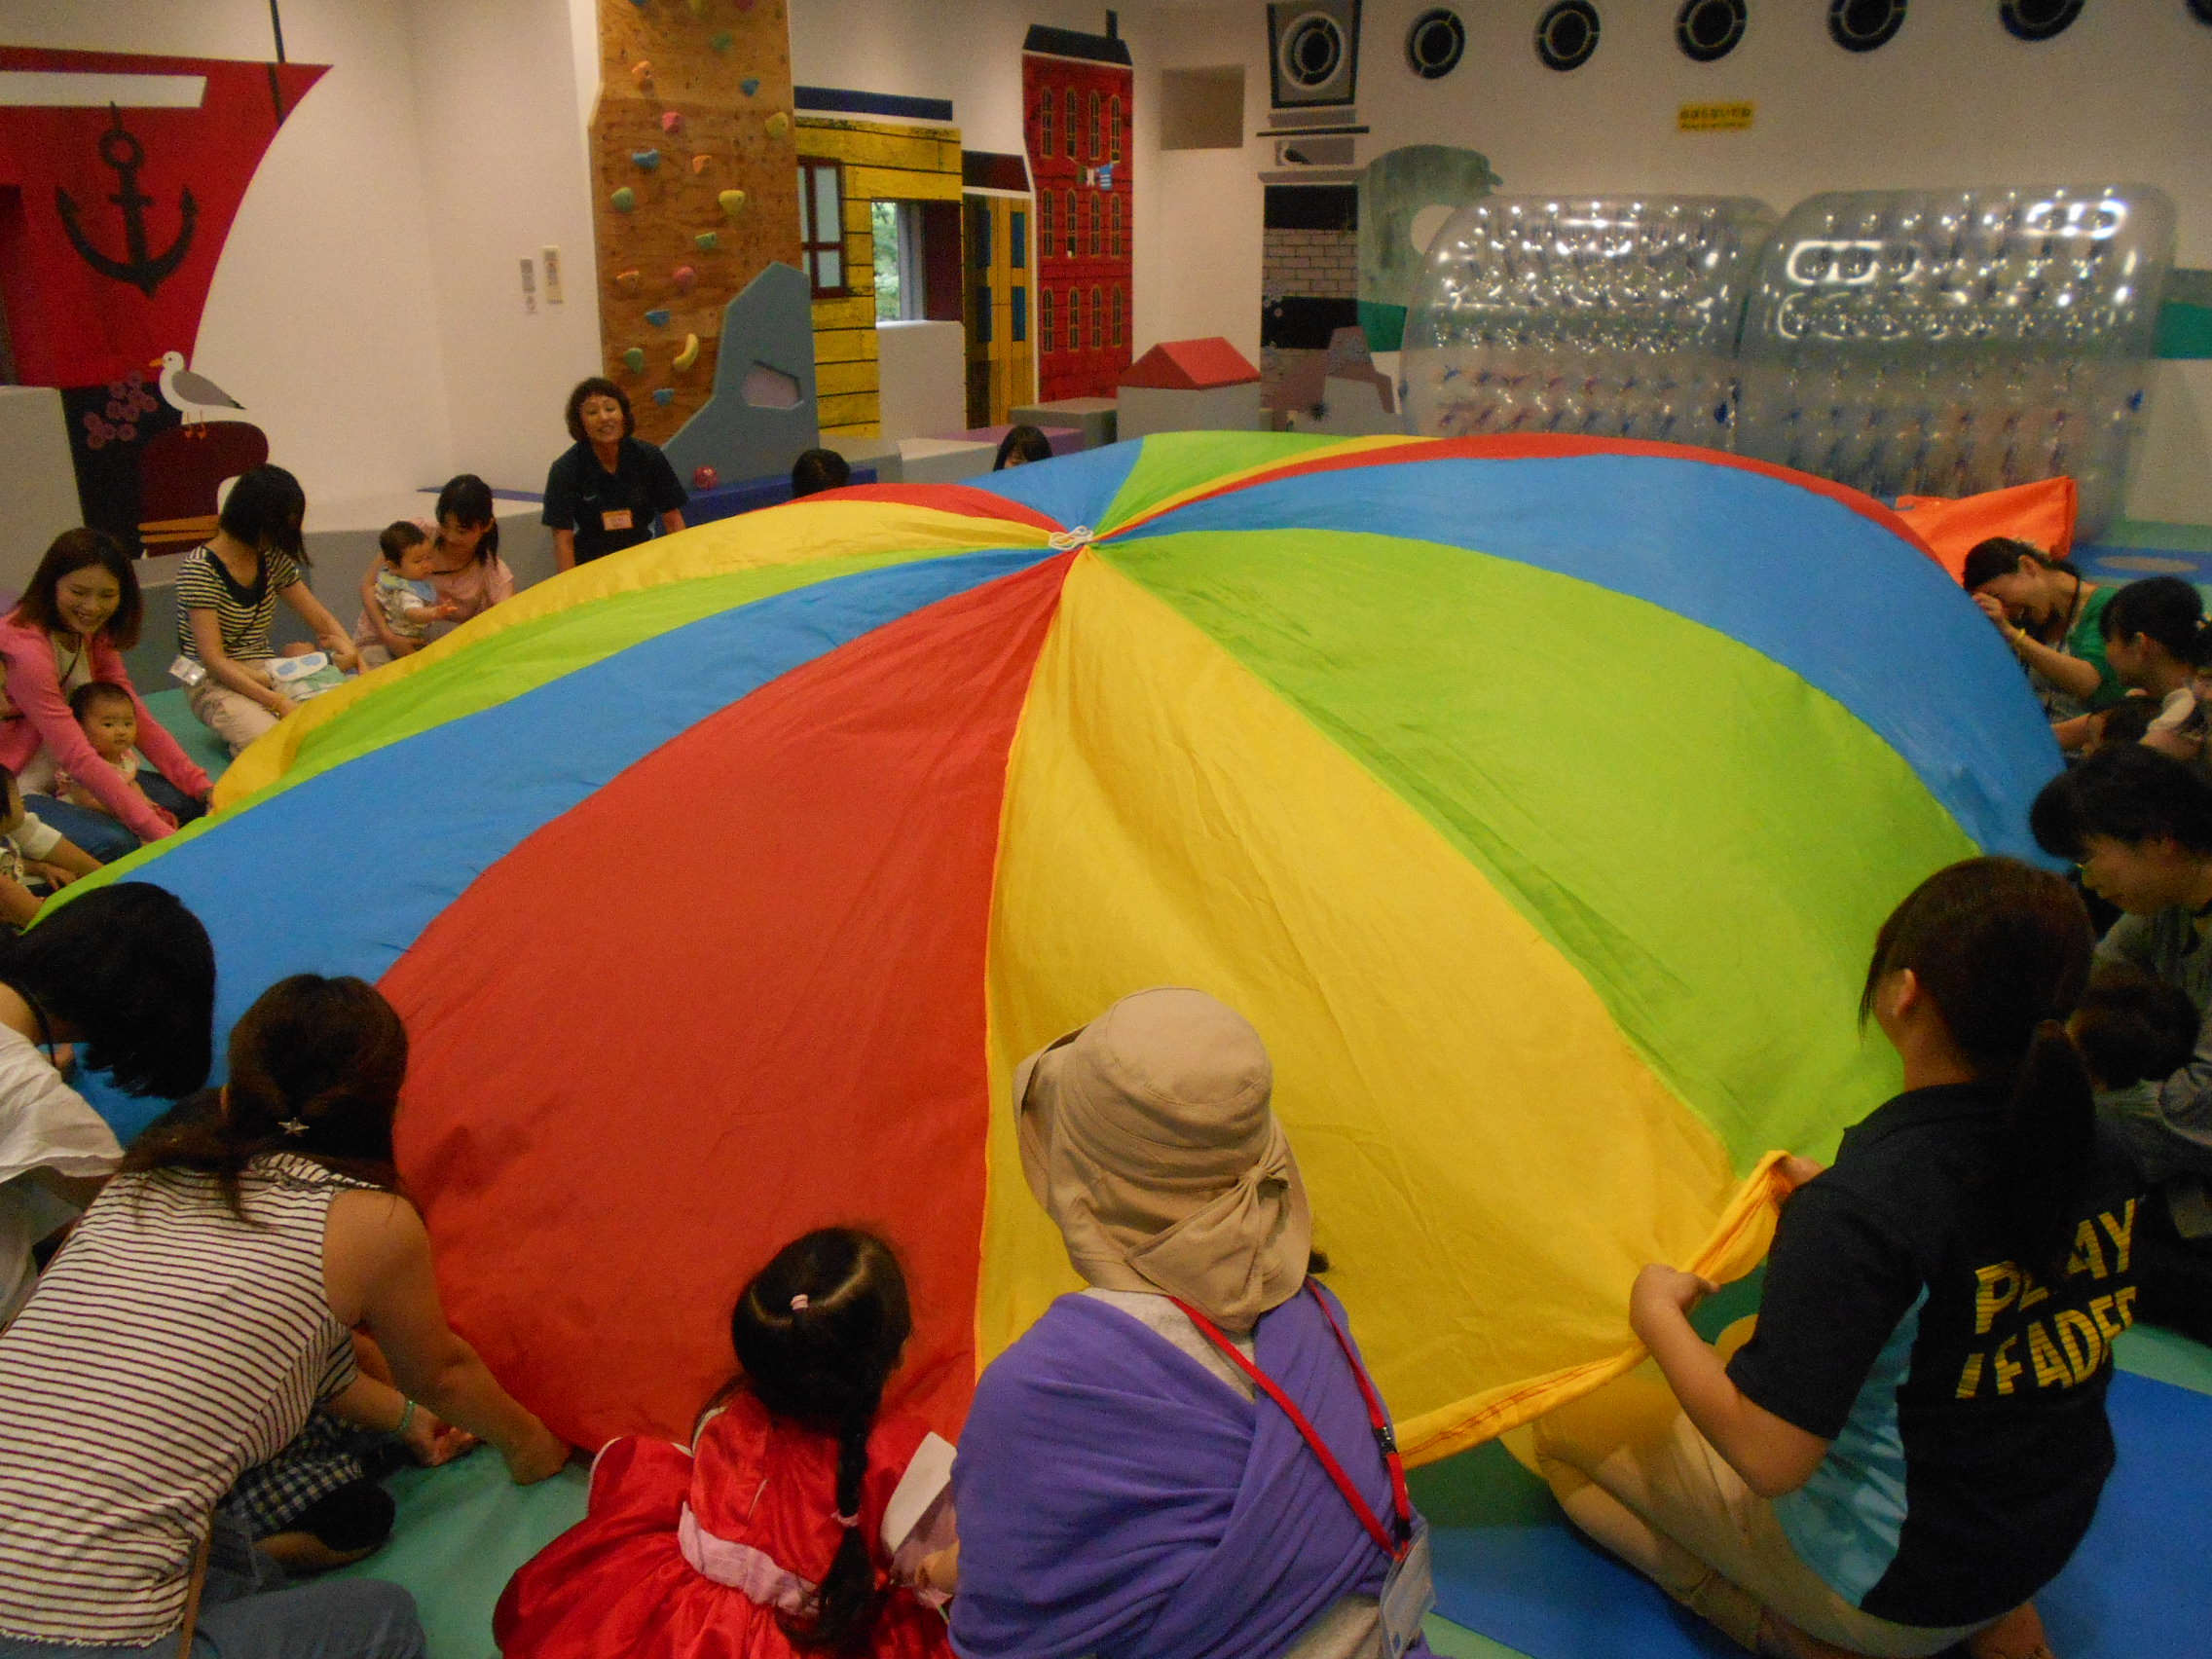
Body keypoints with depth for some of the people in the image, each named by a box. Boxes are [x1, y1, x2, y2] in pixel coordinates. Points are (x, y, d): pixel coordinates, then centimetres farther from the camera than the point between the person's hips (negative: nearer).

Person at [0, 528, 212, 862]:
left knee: (188, 802, -4)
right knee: (116, 843, -30)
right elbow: (76, 756, -30)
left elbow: (136, 718, -1)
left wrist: (202, 787, -12)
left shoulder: (94, 634, 2)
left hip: (69, 778, 9)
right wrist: (156, 829, -35)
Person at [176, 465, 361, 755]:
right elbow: (213, 659, -19)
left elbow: (320, 618, 13)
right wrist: (277, 702, -29)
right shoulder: (199, 570, -14)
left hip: (270, 675, 7)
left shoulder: (272, 558, 8)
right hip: (218, 685, -7)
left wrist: (355, 658, -7)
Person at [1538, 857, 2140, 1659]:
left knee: (1567, 1429, 7)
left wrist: (1658, 1313, -14)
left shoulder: (1858, 1209, -33)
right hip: (2047, 1541, 7)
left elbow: (1768, 1458, -29)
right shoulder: (2093, 1153, -10)